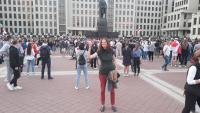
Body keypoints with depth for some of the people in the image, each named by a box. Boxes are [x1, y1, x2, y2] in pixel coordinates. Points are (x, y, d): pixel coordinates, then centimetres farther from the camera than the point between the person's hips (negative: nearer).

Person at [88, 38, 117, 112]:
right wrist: (90, 47, -26)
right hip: (103, 73, 0)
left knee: (112, 90, 9)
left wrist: (115, 69, 3)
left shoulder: (111, 51, -4)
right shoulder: (99, 52, -8)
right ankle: (102, 105, 26)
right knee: (102, 90, 9)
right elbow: (90, 57, -19)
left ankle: (113, 105, 26)